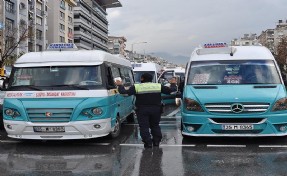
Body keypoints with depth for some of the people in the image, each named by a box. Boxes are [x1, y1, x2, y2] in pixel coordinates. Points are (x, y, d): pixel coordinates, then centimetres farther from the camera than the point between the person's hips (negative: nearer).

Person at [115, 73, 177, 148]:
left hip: (142, 110, -3)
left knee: (144, 127, 3)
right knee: (155, 126, 18)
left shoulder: (136, 87, -5)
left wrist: (120, 85, 12)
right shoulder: (158, 86, 3)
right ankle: (156, 141, 18)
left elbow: (124, 92, -6)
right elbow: (169, 91, 6)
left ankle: (148, 143, -1)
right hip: (156, 109, 3)